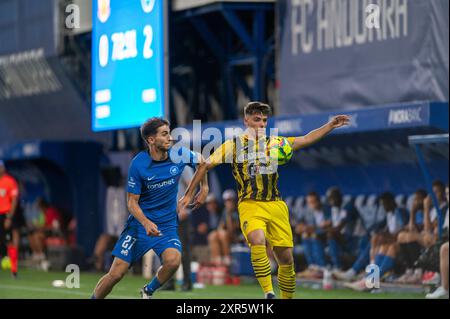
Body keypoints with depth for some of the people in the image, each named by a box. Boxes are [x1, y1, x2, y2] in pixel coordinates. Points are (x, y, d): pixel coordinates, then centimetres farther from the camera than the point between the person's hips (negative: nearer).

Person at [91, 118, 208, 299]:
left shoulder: (179, 155, -6)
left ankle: (148, 291, 0)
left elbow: (200, 162, 18)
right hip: (139, 223, -2)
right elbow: (132, 202, -10)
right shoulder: (138, 165, -15)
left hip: (168, 225, 2)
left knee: (173, 260, -28)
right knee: (116, 273, -8)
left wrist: (204, 189, 14)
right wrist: (146, 223, -26)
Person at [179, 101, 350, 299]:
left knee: (286, 258, 1)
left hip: (276, 206, 4)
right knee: (257, 240, -32)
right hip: (250, 205, -4)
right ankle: (268, 293, -28)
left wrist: (331, 125, 4)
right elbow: (206, 165, 12)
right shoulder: (233, 145, 7)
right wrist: (189, 194, 11)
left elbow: (306, 139, 14)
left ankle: (287, 298, 19)